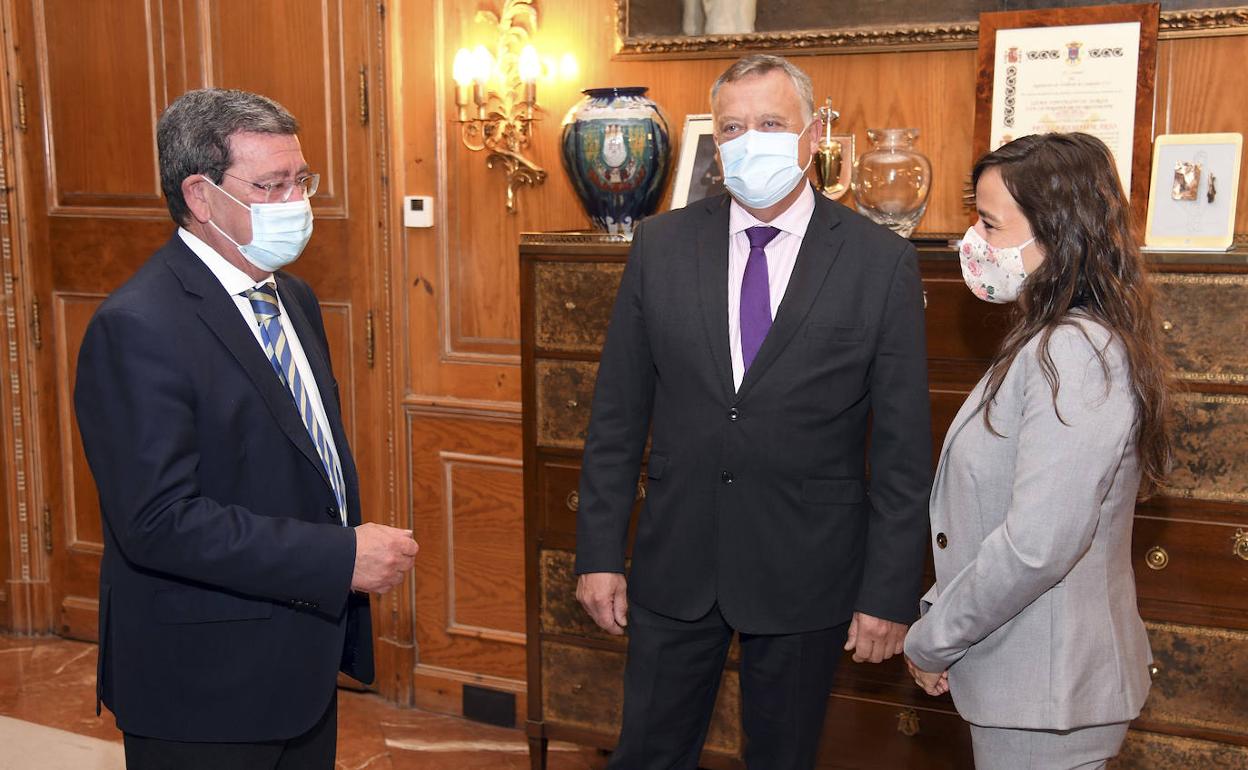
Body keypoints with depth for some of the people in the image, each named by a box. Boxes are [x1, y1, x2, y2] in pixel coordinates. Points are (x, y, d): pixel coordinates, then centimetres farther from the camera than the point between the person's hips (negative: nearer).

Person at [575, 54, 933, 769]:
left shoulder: (881, 261, -7)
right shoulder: (661, 244, 0)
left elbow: (904, 446, -6)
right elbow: (618, 414, 2)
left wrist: (891, 593, -7)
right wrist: (600, 551, 1)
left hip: (806, 572, -2)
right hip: (676, 562, 2)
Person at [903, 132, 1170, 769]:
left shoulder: (1075, 353, -22)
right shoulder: (1049, 341, 10)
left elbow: (1036, 545, -27)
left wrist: (931, 642, -16)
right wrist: (941, 615, 6)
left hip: (1044, 696, -9)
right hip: (1015, 675, 9)